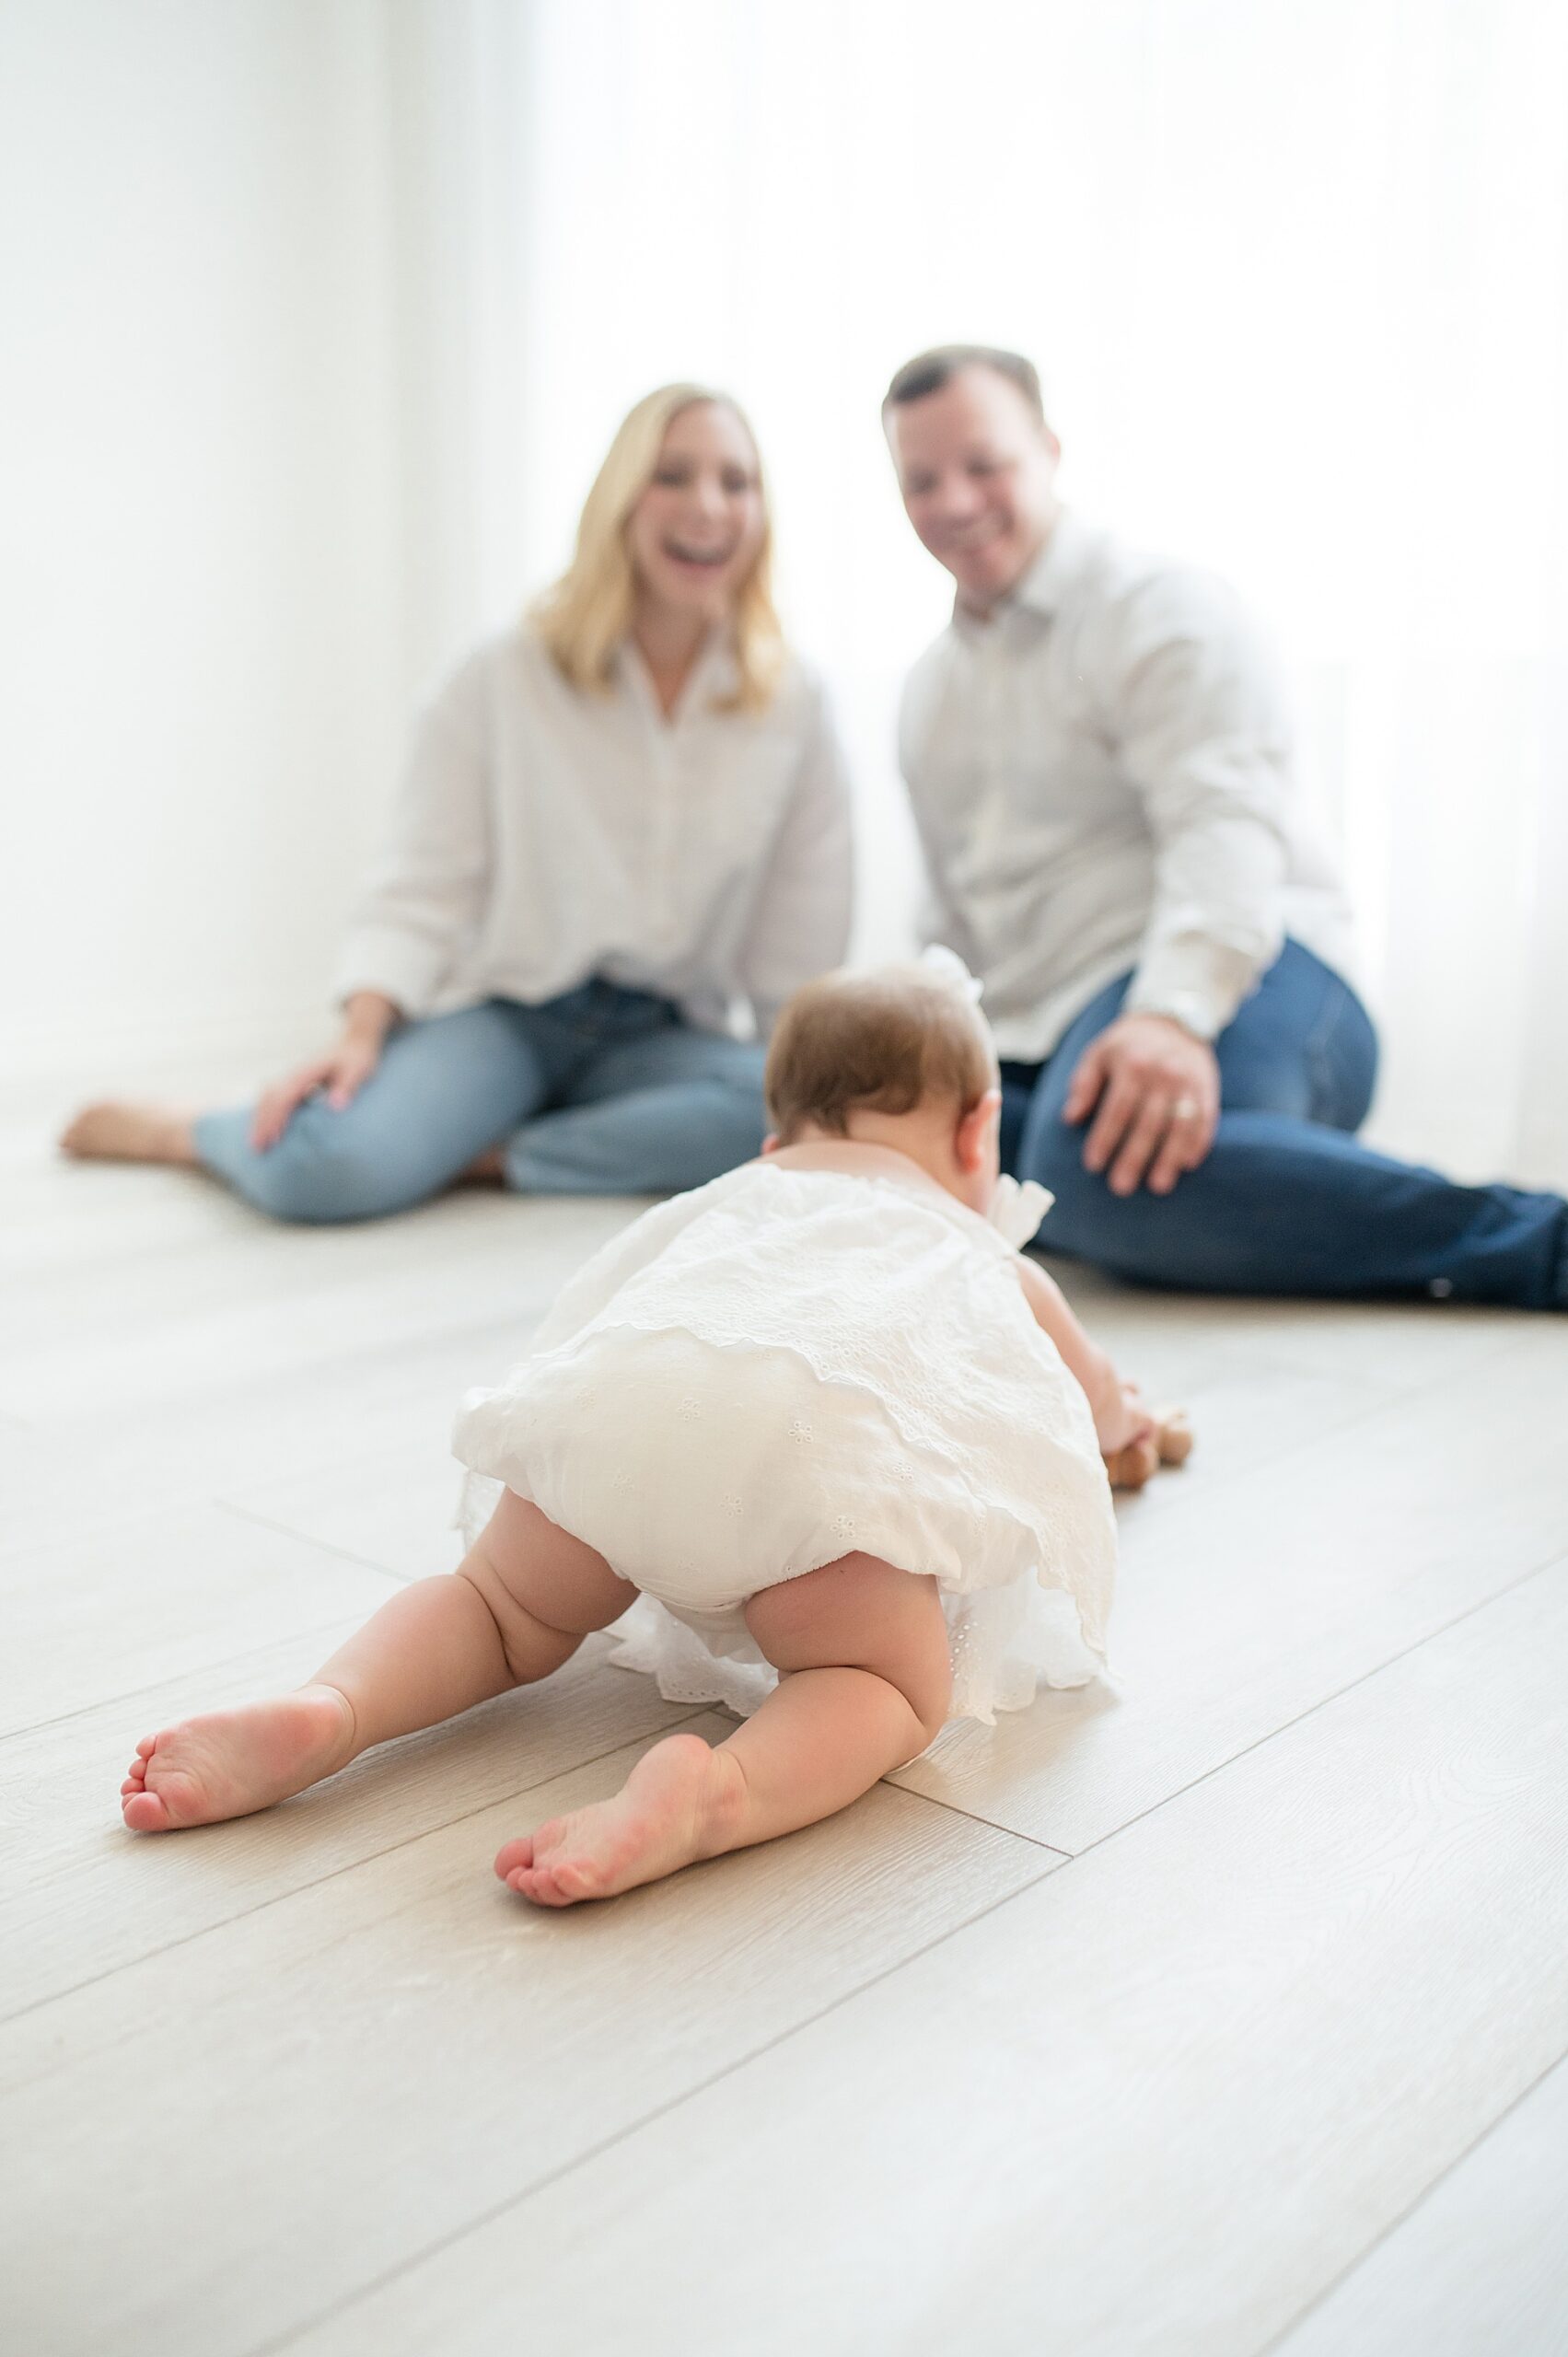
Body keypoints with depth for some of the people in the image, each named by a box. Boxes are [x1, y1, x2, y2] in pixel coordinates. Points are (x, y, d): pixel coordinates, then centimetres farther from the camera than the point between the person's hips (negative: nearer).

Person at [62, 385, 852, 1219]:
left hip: (660, 1034, 2)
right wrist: (362, 1035, -18)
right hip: (503, 1011, -2)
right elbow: (423, 888, -5)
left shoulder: (793, 706, 3)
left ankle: (485, 1155, -21)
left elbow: (799, 957, 5)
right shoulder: (506, 680, -2)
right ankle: (173, 1129, 6)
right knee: (324, 1168, -29)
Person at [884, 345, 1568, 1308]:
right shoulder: (932, 688, 27)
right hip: (1041, 1046, 8)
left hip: (1240, 981, -8)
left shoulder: (1159, 611, 2)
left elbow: (1227, 828, -15)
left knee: (1106, 1157, -42)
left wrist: (1173, 1010, -33)